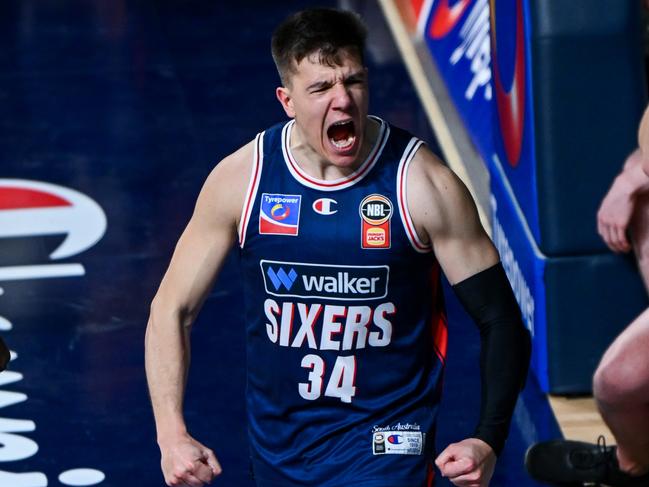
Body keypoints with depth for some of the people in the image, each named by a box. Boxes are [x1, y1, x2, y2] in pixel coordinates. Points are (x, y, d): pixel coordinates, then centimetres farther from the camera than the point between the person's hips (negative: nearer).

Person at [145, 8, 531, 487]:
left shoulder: (423, 185, -14)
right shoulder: (241, 178, -8)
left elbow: (501, 320, -9)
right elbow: (172, 309, 0)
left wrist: (489, 442, -21)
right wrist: (171, 434, -11)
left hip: (386, 444, -3)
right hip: (278, 443, 4)